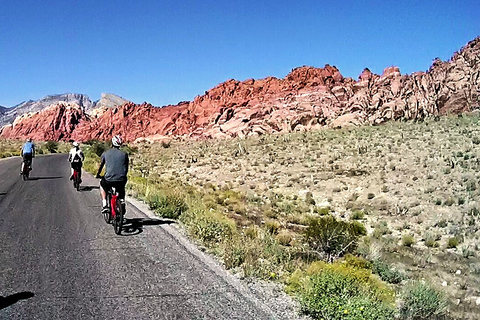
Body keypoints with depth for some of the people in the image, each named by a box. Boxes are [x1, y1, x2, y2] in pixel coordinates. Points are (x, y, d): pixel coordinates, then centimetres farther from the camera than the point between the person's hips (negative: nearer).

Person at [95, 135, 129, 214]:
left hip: (109, 179, -1)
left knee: (102, 185, 33)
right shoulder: (124, 154, 9)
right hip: (121, 180, 1)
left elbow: (101, 166, 20)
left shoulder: (105, 153, 7)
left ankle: (104, 205, 19)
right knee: (122, 190, 35)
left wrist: (97, 175, 38)